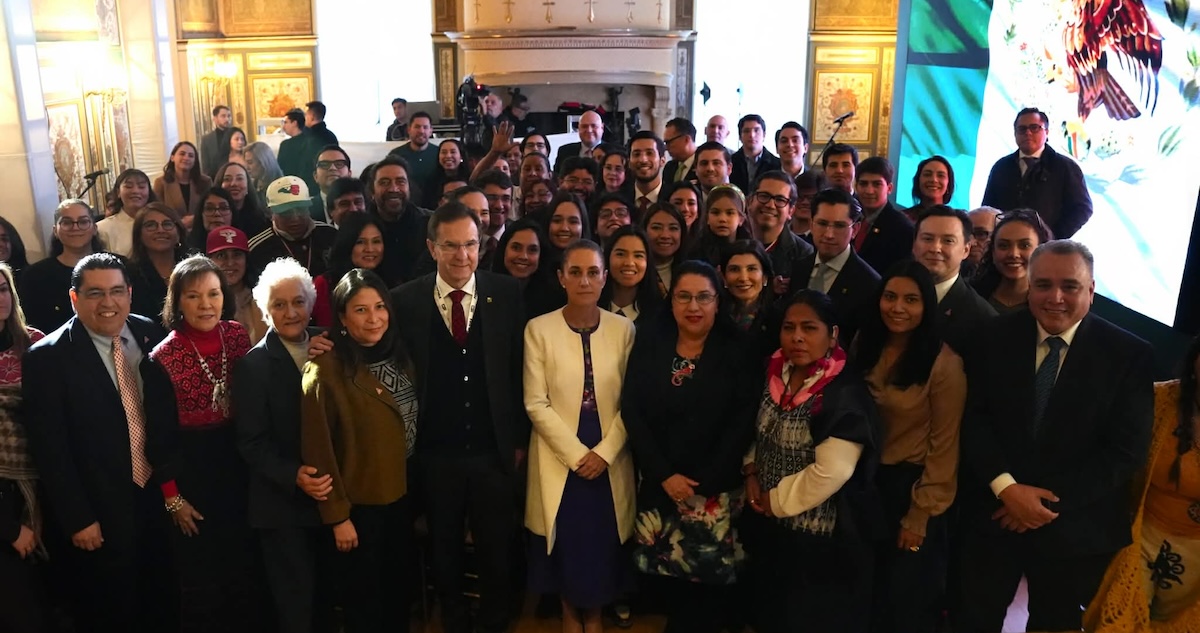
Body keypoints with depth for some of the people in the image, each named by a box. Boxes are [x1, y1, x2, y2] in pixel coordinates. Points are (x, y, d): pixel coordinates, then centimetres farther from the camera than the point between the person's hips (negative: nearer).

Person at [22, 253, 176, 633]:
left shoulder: (151, 336, 0)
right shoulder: (47, 358, -13)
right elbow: (50, 450, -13)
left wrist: (174, 484, 4)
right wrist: (77, 519, -13)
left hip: (158, 498, 4)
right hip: (99, 516, -4)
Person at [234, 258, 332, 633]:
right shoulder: (254, 365, -8)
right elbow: (252, 443, -11)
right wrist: (294, 476, -24)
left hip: (329, 495, 4)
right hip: (282, 505, -4)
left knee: (326, 599, 17)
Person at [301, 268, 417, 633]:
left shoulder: (399, 357, 1)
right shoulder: (325, 371, -20)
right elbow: (317, 451, -17)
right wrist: (337, 515, -14)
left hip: (401, 496, 6)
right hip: (358, 506, -6)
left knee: (397, 591, 22)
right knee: (363, 600, 14)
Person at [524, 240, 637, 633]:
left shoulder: (623, 329, -2)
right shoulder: (539, 329, -8)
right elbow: (536, 403, -9)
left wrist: (604, 452, -11)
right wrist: (576, 454, -13)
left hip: (609, 459, 1)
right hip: (559, 458, -1)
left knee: (603, 541, 12)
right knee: (566, 542, 10)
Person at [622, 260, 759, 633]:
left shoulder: (736, 352, -5)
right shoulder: (649, 344, 0)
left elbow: (743, 422, -9)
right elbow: (632, 411, -4)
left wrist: (702, 484, -15)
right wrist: (665, 475, -12)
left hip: (717, 489, -1)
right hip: (660, 486, 2)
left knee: (710, 578, 5)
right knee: (671, 573, 11)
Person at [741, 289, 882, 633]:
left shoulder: (846, 394, -22)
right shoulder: (776, 376, 0)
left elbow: (830, 473, -27)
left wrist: (776, 500, -15)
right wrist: (751, 471, -2)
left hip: (817, 539, -7)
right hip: (769, 527, 7)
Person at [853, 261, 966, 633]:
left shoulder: (944, 363, -18)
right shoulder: (864, 347, -2)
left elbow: (943, 448, -14)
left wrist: (919, 516, -11)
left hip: (911, 486, -4)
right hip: (865, 481, 5)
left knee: (906, 602, 12)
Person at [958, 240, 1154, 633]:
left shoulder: (1129, 354, -7)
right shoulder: (995, 338, -2)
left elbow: (1126, 450, -11)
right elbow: (974, 418, -5)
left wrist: (1051, 501, -15)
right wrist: (1006, 488, -17)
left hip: (1074, 528, -1)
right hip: (994, 514, 1)